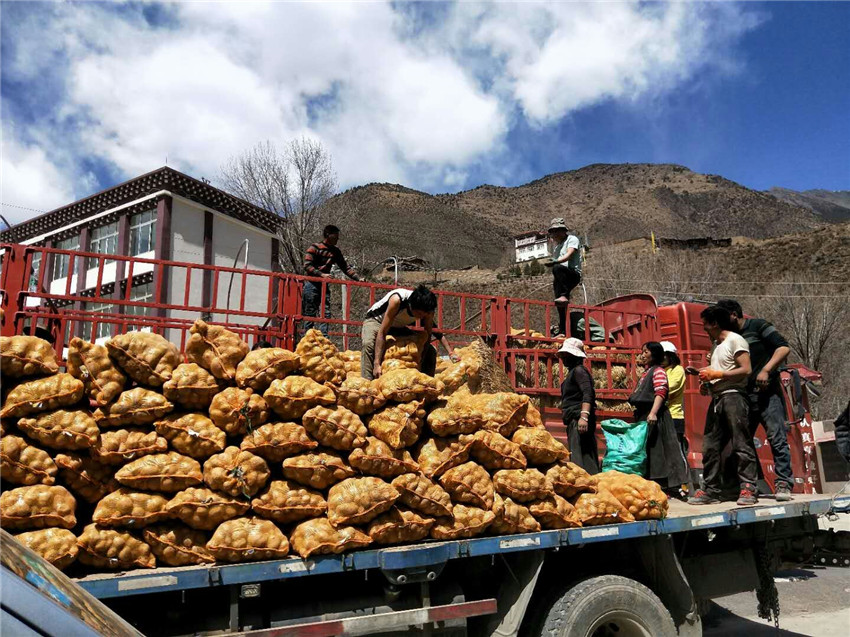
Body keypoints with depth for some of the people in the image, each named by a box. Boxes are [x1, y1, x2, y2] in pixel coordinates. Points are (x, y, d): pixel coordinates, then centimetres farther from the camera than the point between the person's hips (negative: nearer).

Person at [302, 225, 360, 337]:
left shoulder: (336, 251, 12)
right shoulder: (314, 248, -6)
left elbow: (345, 267, 14)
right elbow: (307, 266, -13)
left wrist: (357, 279, 2)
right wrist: (322, 274, -24)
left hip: (324, 285, 6)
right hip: (312, 284, -6)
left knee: (326, 313, -2)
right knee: (310, 314, -4)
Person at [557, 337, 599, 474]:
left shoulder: (579, 370, -7)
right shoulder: (573, 371, 23)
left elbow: (588, 394, -21)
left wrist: (584, 416, -31)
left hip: (578, 419, -10)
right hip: (574, 421, 10)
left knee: (580, 458, -16)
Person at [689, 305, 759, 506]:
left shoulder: (735, 340, -4)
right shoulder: (716, 344, 22)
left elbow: (746, 370, -14)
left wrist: (716, 374, -13)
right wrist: (707, 382, 11)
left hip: (733, 396, -9)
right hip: (716, 398, 9)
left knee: (741, 445, -8)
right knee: (710, 447, 6)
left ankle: (748, 488, -4)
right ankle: (710, 490, 11)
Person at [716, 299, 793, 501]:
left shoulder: (758, 326, 0)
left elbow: (784, 347, -10)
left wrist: (766, 370, -19)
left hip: (766, 392, -7)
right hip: (743, 395, 7)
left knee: (777, 438, -10)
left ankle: (784, 484, -8)